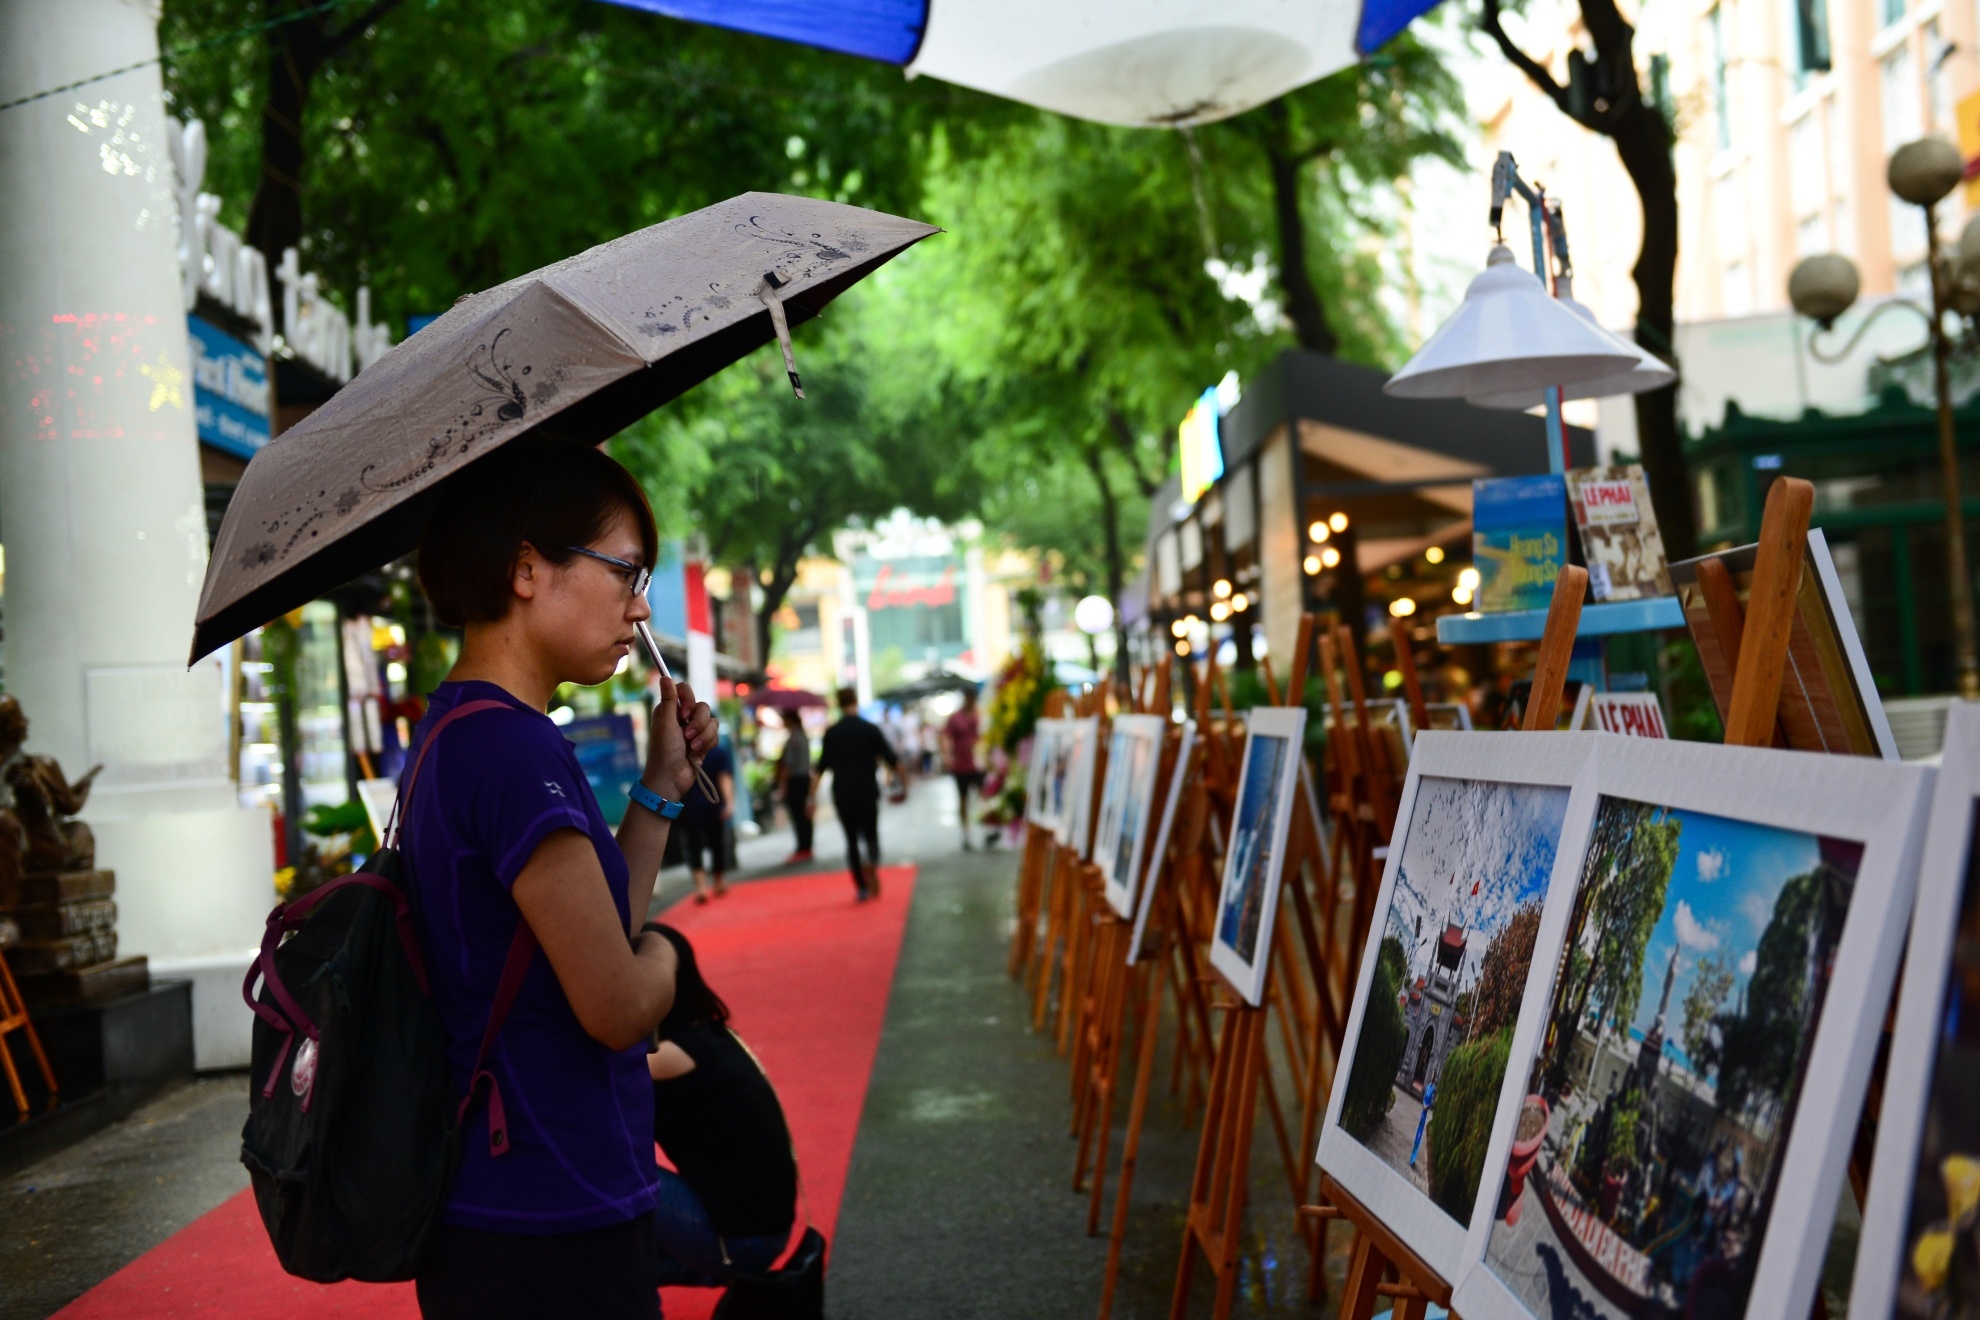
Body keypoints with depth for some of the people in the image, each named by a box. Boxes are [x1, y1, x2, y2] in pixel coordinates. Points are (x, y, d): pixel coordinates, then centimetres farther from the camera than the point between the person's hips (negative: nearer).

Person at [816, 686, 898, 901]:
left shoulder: (832, 733, 0)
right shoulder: (870, 729, -4)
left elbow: (822, 766, 1)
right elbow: (891, 759, -2)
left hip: (842, 795, 1)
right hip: (868, 793, -1)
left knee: (851, 840, 10)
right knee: (871, 835, 9)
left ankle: (862, 887, 7)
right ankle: (872, 865, -23)